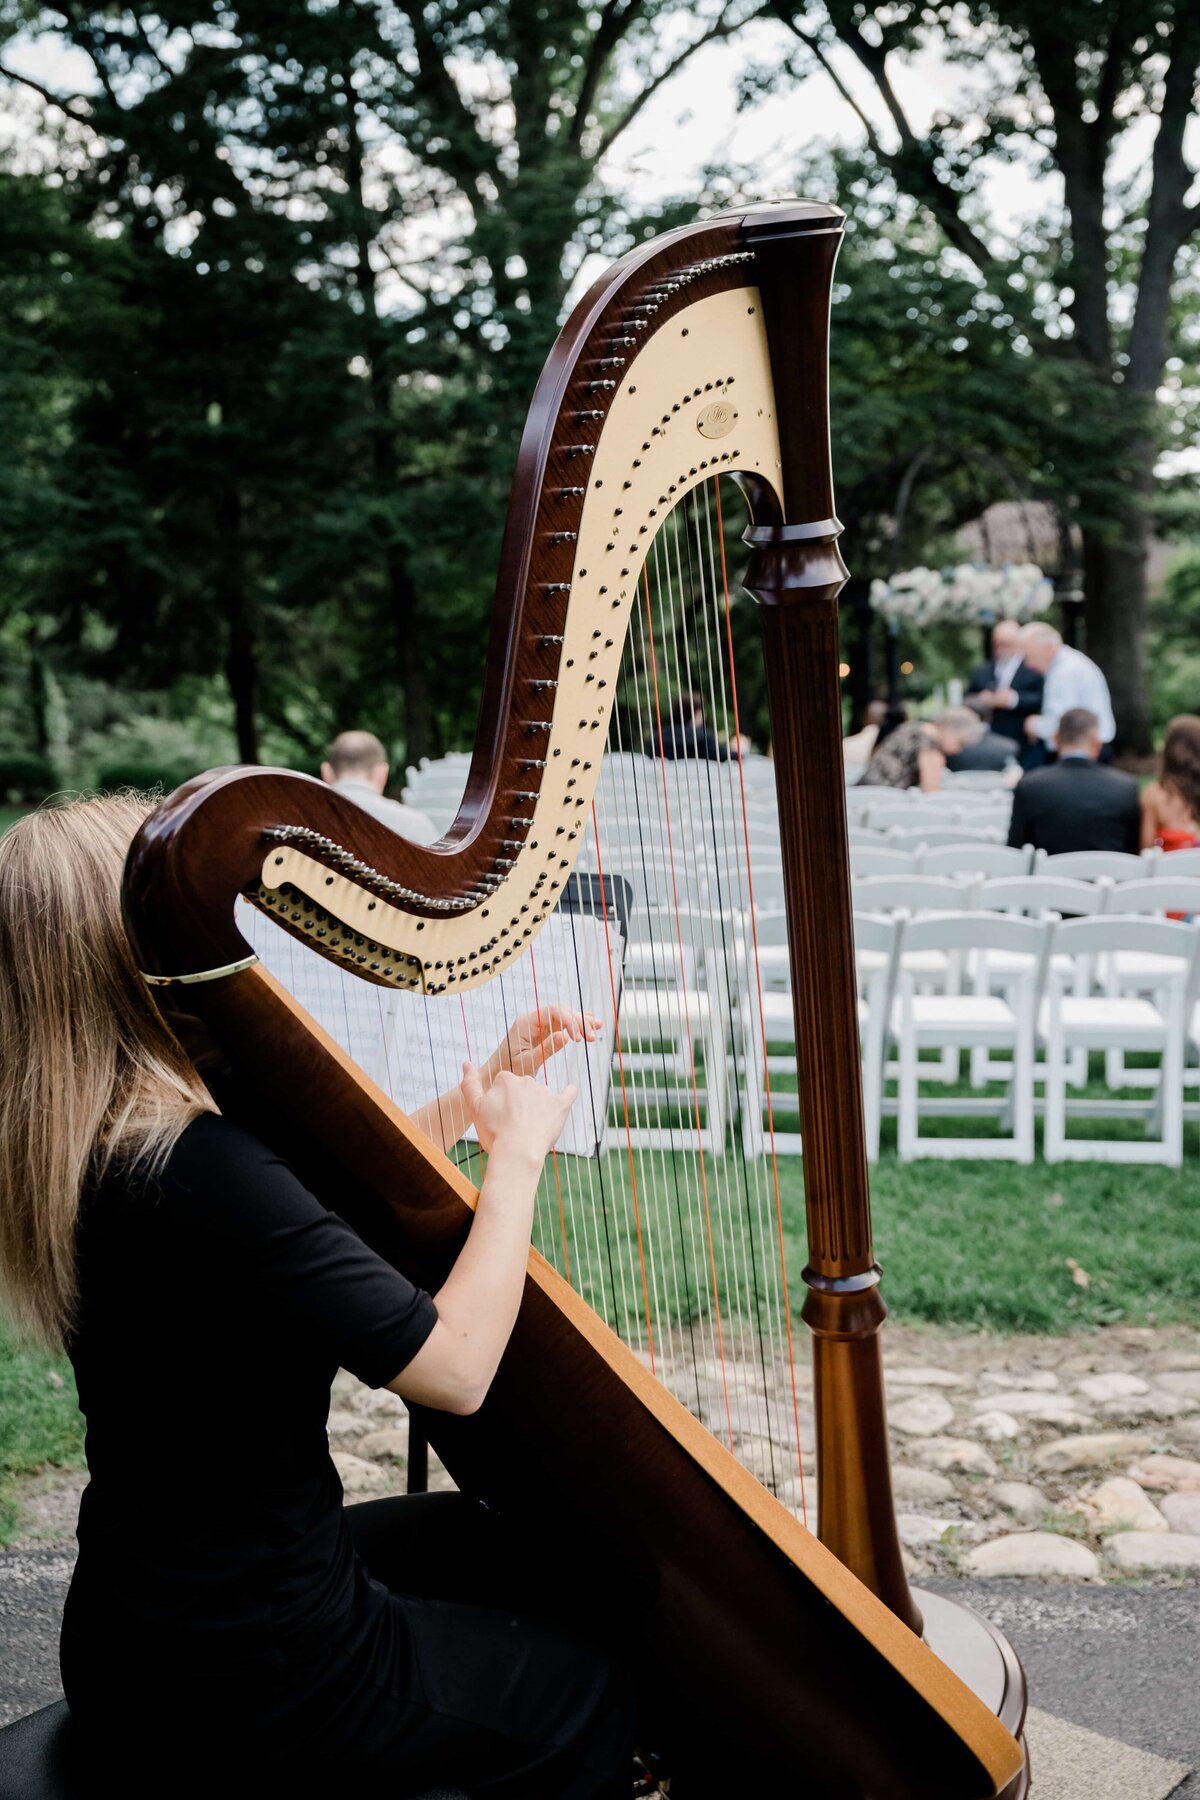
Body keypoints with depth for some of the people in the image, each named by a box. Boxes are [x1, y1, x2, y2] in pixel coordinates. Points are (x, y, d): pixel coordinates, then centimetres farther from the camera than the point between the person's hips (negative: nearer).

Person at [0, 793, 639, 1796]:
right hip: (240, 1688, -9)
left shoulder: (101, 1142, -1)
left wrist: (482, 1090, 10)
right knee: (606, 1690, 12)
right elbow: (455, 1367, -29)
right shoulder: (194, 1168, -31)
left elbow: (329, 1201, 14)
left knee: (544, 1547, 24)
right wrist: (518, 1151, -16)